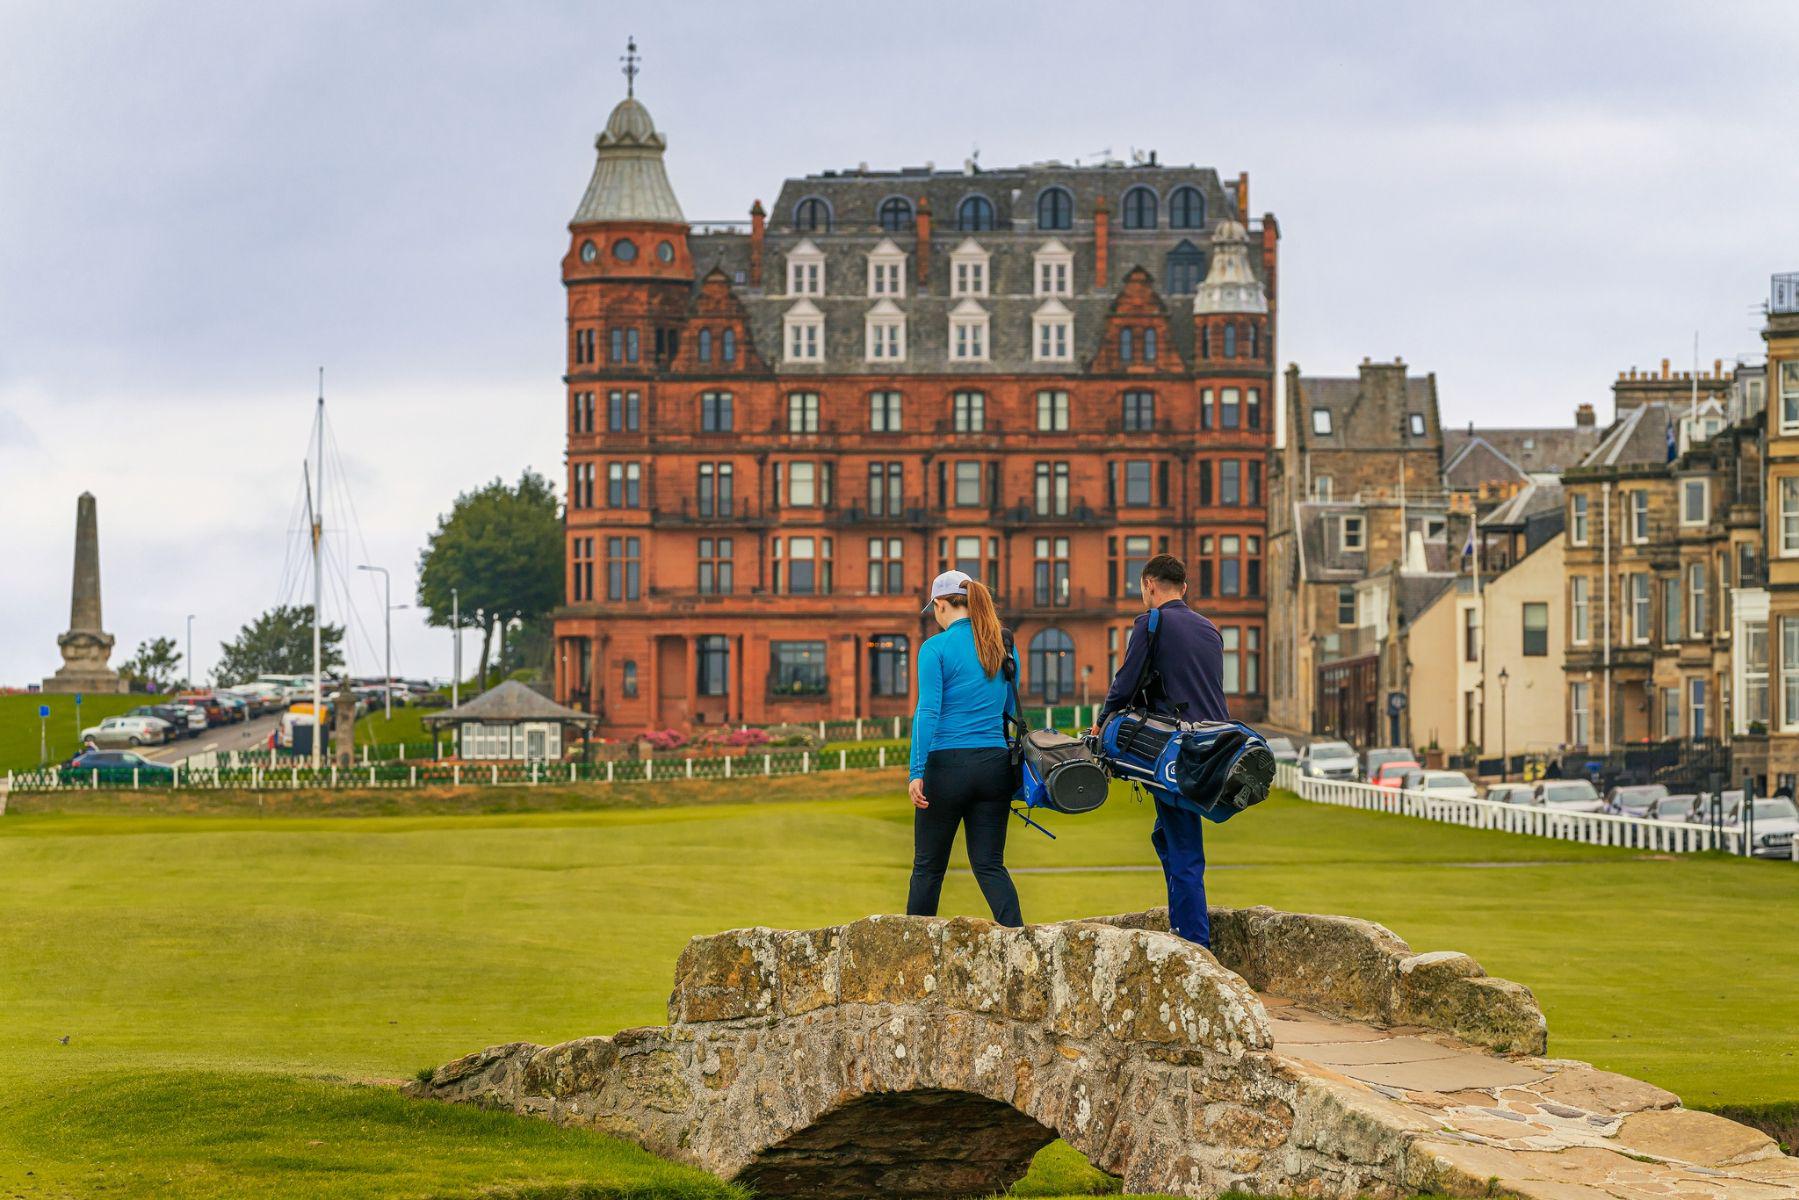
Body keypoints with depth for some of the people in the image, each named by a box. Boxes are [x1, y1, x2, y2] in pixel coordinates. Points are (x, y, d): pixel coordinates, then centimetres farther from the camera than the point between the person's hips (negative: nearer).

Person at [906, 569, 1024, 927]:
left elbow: (927, 712, -13)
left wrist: (916, 773, -15)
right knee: (989, 864, 6)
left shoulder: (936, 648, -7)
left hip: (947, 764, -5)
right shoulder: (1003, 647, 10)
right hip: (996, 765, 5)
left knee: (928, 866, 8)